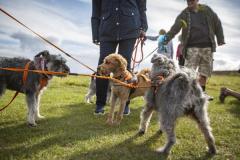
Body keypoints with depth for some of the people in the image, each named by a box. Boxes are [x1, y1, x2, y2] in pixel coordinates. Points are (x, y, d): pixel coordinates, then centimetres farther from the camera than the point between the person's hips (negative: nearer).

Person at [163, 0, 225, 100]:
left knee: (205, 70, 9)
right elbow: (175, 28, -8)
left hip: (207, 46, 3)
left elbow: (217, 24, 12)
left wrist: (220, 39, 8)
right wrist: (166, 39, -22)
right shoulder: (184, 14, 1)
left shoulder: (207, 10, 7)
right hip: (192, 47, -3)